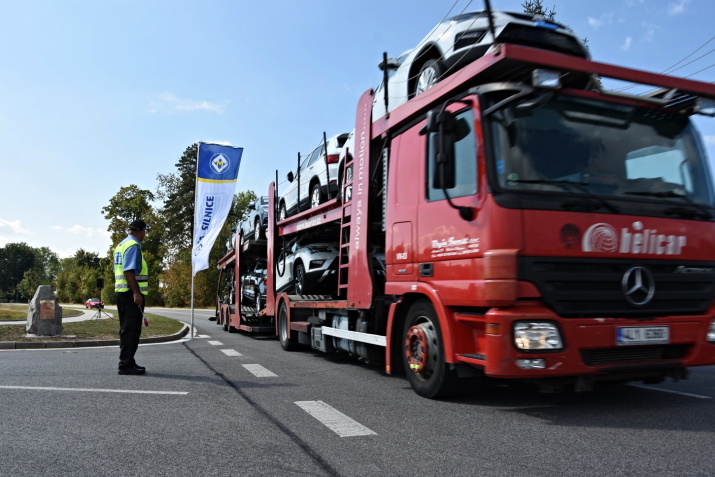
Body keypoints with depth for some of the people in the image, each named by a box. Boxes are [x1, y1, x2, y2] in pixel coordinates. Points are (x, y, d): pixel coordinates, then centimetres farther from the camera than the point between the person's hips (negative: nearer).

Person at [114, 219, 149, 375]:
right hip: (131, 293, -10)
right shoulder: (133, 245, -12)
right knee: (131, 330, -8)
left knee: (127, 330, 15)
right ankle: (126, 365, -7)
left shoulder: (122, 245, 19)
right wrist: (136, 292, -24)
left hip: (122, 292, 10)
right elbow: (128, 271, -21)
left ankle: (127, 362, 21)